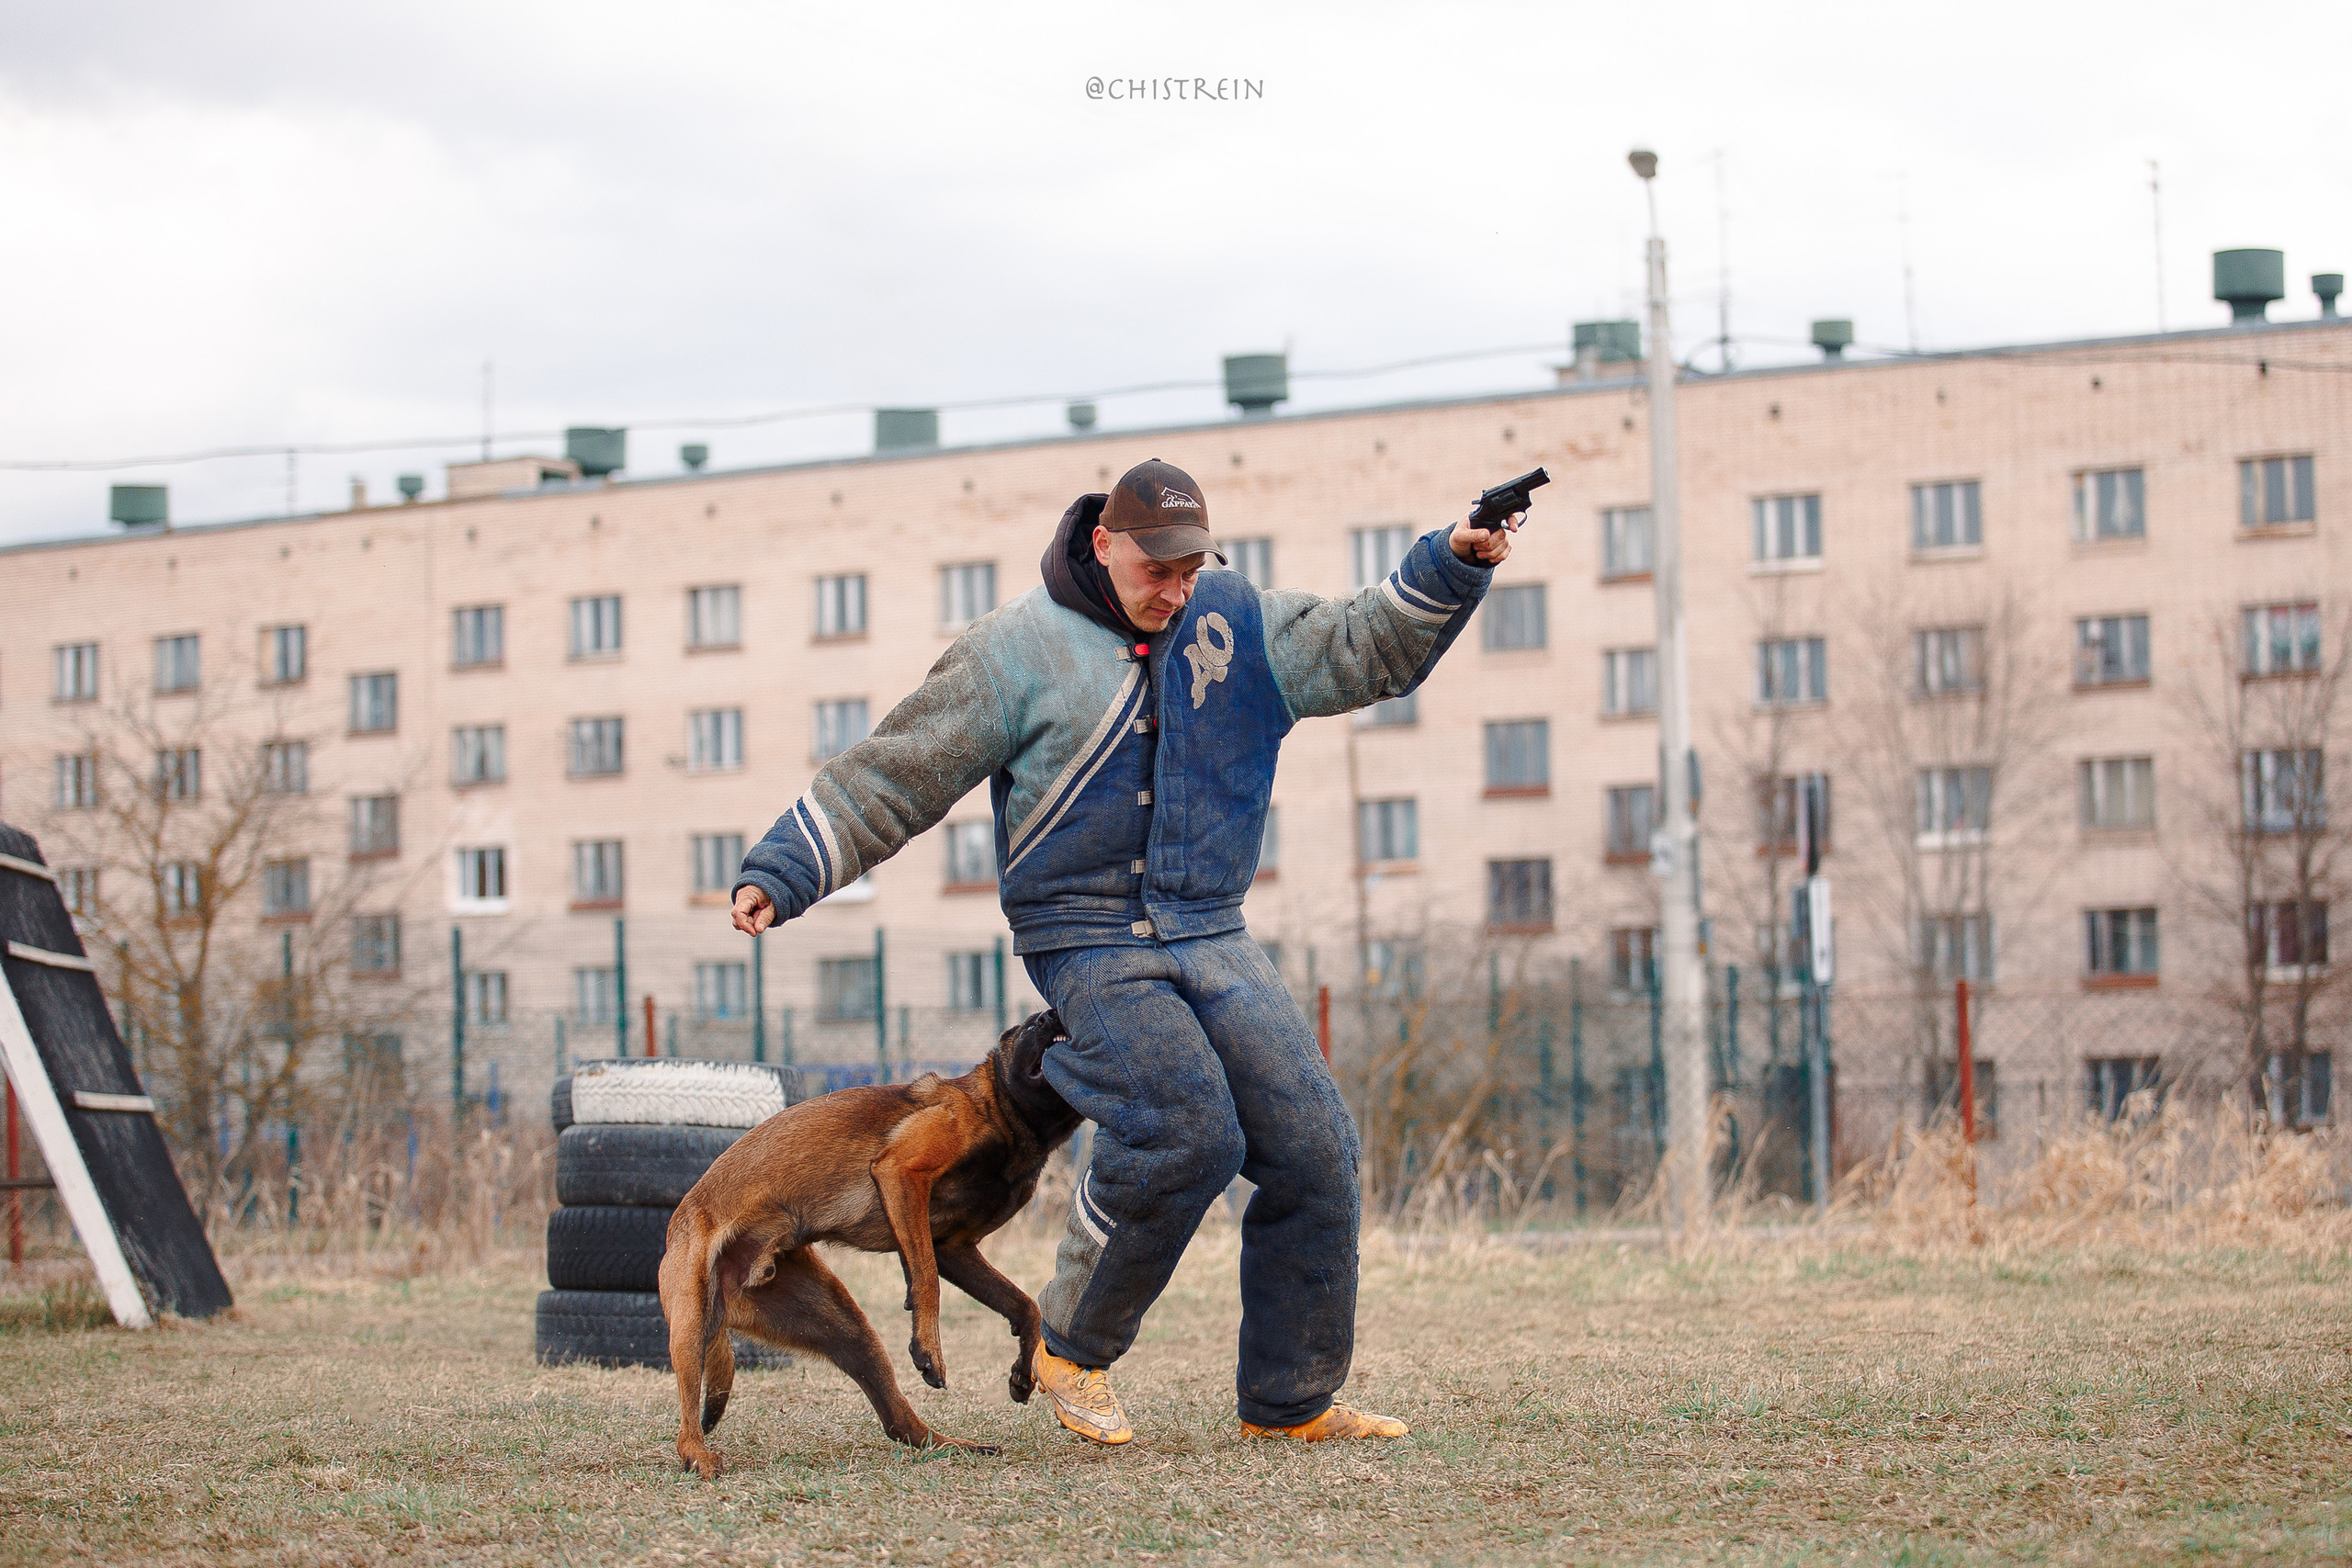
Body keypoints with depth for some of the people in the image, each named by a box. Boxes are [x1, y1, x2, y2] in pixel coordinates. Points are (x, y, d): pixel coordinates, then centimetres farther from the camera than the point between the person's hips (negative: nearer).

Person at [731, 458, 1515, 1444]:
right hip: (1089, 944, -6)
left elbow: (1368, 651, 13)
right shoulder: (1019, 651, -5)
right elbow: (892, 777, -4)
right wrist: (782, 872, -9)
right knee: (1184, 1132, -25)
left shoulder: (1238, 624, 8)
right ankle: (1073, 1350, -3)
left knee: (1314, 1148, -3)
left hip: (1213, 938, 6)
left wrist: (1450, 567, -3)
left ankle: (1289, 1401, 9)